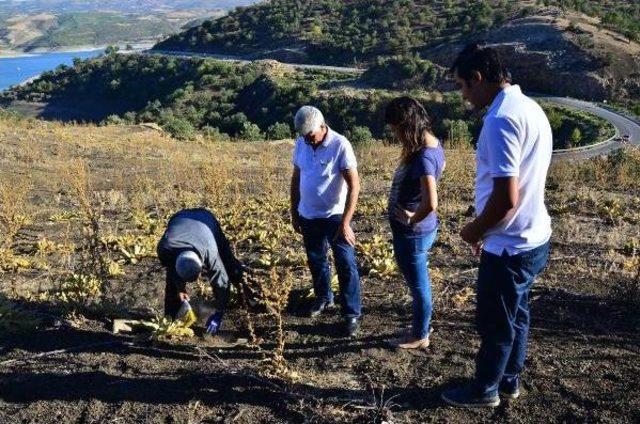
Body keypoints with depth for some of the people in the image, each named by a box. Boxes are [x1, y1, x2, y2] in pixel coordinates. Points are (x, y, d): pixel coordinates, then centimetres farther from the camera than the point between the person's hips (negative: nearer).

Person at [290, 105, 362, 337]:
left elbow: (354, 185, -21)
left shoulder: (340, 145, -19)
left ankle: (352, 313, 10)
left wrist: (345, 223, -25)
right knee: (316, 261, 19)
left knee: (346, 264, -1)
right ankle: (323, 298, 40)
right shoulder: (301, 144, -2)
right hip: (308, 216, 5)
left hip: (334, 216, -5)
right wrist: (294, 212, 12)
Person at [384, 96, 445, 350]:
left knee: (419, 285, 9)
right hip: (422, 230, 9)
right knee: (420, 283, 22)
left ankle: (420, 337, 28)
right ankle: (421, 329, 39)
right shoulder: (433, 144, 0)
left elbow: (430, 204, -39)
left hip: (412, 233, -9)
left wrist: (412, 219, -19)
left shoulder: (423, 158, -29)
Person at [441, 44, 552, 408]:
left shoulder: (501, 119, -24)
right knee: (517, 314, 22)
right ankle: (509, 381, 40)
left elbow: (505, 198, -28)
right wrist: (485, 229, 16)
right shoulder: (531, 108, 7)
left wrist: (474, 231, -10)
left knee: (495, 323, 10)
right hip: (534, 238, 9)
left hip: (510, 246, -9)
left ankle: (485, 390, 29)